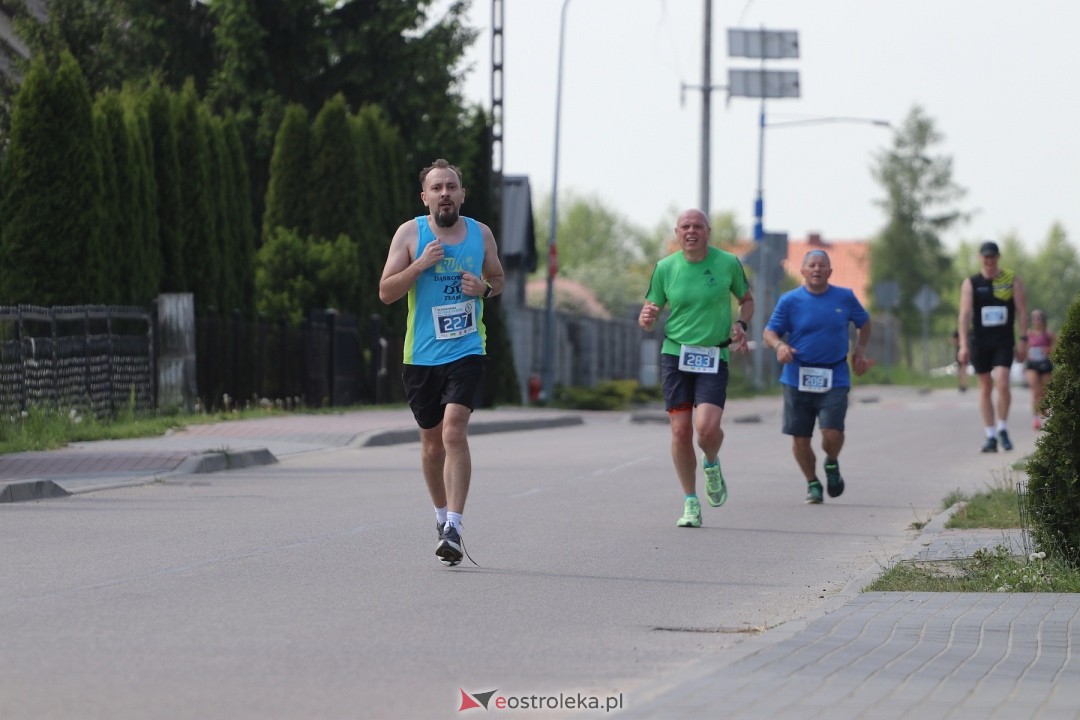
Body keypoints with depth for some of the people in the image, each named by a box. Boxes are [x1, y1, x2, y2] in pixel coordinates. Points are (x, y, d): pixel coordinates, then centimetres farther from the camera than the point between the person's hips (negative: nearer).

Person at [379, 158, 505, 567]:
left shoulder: (481, 234, 4)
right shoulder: (410, 233, -1)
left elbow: (498, 278, 19)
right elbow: (386, 292, -4)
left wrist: (485, 288, -4)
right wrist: (420, 264, -18)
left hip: (467, 350, -1)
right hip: (421, 354, 1)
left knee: (454, 431, -18)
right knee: (432, 441, 11)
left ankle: (454, 529, -21)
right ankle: (442, 515, 32)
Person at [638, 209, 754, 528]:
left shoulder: (728, 263, 1)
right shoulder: (665, 268, 2)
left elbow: (747, 300, 17)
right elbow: (649, 316, 7)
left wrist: (740, 324, -4)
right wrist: (646, 319, -17)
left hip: (714, 358, -1)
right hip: (675, 354, 1)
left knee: (707, 427, -18)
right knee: (680, 431, -4)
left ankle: (711, 465, 19)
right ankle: (690, 503, 11)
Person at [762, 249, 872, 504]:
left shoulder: (845, 297, 5)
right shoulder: (790, 300, 0)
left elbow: (864, 323, 22)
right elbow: (769, 332, 2)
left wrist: (859, 352, 11)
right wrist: (779, 345, -19)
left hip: (835, 378, 0)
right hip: (798, 378, 0)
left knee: (832, 433, -15)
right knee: (800, 438, 2)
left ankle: (832, 464, 19)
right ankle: (812, 484, 25)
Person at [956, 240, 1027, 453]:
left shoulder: (1012, 280, 4)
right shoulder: (971, 283, 3)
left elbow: (1022, 310, 4)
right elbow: (964, 314, -4)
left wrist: (1022, 339, -4)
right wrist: (963, 345, -13)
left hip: (1004, 340, -1)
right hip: (979, 340, 1)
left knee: (1002, 383, -17)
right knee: (985, 388, 4)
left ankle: (1002, 429, 1)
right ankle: (990, 435, 11)